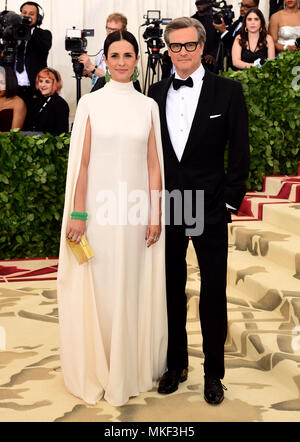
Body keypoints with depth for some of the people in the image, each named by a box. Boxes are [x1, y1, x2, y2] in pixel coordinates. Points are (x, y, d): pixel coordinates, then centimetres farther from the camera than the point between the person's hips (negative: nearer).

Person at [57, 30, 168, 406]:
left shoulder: (148, 106, 8)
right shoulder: (90, 103, 2)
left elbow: (153, 164, 6)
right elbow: (81, 161, -2)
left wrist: (155, 215, 1)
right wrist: (77, 214, -8)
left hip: (136, 210, 2)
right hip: (100, 207, -2)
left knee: (134, 290, 9)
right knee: (98, 290, 4)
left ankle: (132, 369, 25)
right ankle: (97, 372, 20)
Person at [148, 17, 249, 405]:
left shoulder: (228, 91, -2)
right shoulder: (157, 92, 7)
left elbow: (239, 151, -2)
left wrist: (230, 199, -7)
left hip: (209, 207, -3)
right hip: (166, 205, 3)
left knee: (213, 292, 6)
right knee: (171, 288, 12)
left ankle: (213, 372, 21)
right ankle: (176, 363, 28)